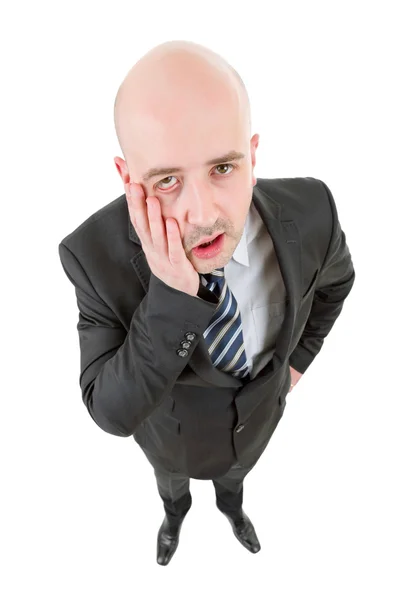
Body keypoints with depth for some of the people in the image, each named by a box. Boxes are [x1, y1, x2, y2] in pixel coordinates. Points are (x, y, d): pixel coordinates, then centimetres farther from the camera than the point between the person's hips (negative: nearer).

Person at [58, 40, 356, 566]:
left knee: (236, 471, 37)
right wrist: (171, 298, -50)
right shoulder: (96, 253, -37)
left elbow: (335, 278, -9)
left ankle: (230, 504, 76)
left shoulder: (309, 212, -33)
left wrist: (297, 358, -2)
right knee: (170, 477, 35)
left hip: (260, 407, 2)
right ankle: (176, 510, 74)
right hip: (171, 425, -1)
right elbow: (112, 410, -34)